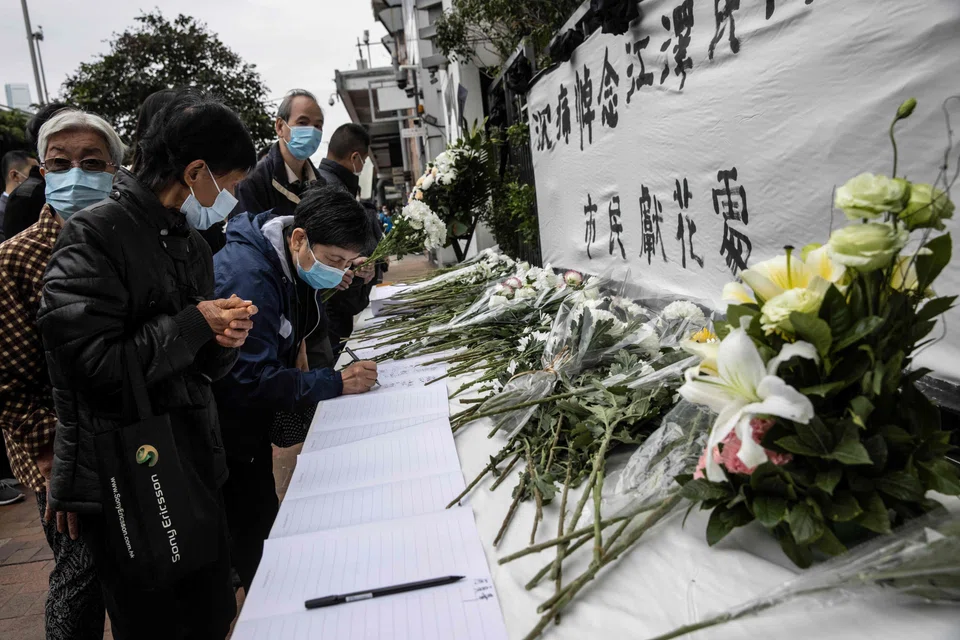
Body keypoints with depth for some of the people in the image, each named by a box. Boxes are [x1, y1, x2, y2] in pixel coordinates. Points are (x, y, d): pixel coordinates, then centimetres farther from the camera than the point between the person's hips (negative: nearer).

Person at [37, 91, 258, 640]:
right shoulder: (95, 235, -15)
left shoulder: (191, 242, 10)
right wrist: (196, 323, -18)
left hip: (197, 470, 7)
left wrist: (225, 337, -9)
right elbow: (91, 364, -23)